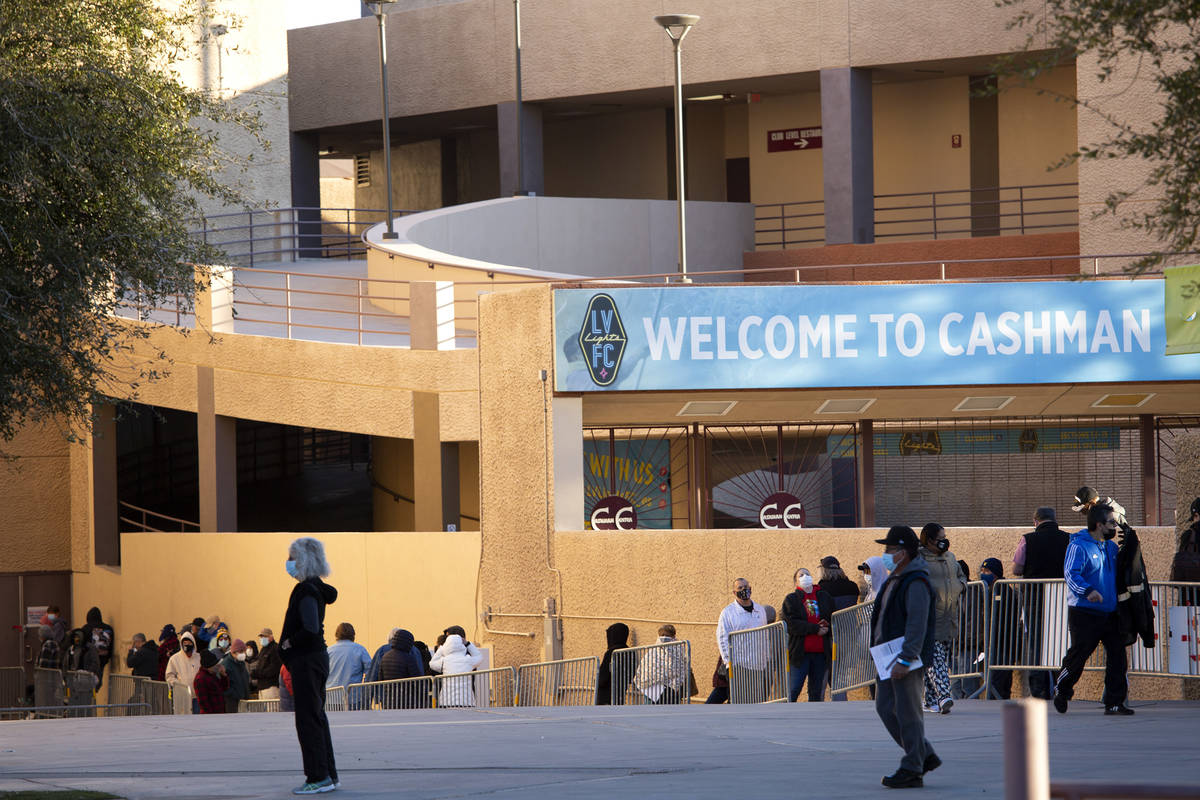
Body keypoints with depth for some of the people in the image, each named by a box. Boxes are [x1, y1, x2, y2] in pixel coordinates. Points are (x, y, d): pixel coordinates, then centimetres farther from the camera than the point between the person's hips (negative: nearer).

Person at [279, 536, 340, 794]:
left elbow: (310, 629, -28)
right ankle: (329, 774, 19)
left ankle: (319, 777, -4)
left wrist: (289, 644, -14)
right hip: (317, 657, 10)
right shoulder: (316, 588, 13)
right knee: (316, 717, 14)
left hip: (306, 660, -10)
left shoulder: (307, 591, -17)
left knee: (308, 718, -6)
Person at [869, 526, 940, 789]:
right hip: (889, 657, 10)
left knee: (908, 713, -6)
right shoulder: (894, 580, 17)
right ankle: (925, 755, 18)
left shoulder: (916, 583, -16)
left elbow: (917, 624, -23)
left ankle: (912, 770, 0)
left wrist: (905, 659, -28)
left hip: (908, 657, -10)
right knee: (885, 707, 10)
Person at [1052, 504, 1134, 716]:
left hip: (1110, 613, 6)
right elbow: (1071, 574, -21)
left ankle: (1114, 702, 2)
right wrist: (1087, 590, -35)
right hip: (1084, 613, -6)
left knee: (1117, 654, -3)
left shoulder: (1111, 547, 16)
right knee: (1079, 653, -2)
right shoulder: (1078, 546, -9)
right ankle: (1062, 691, 23)